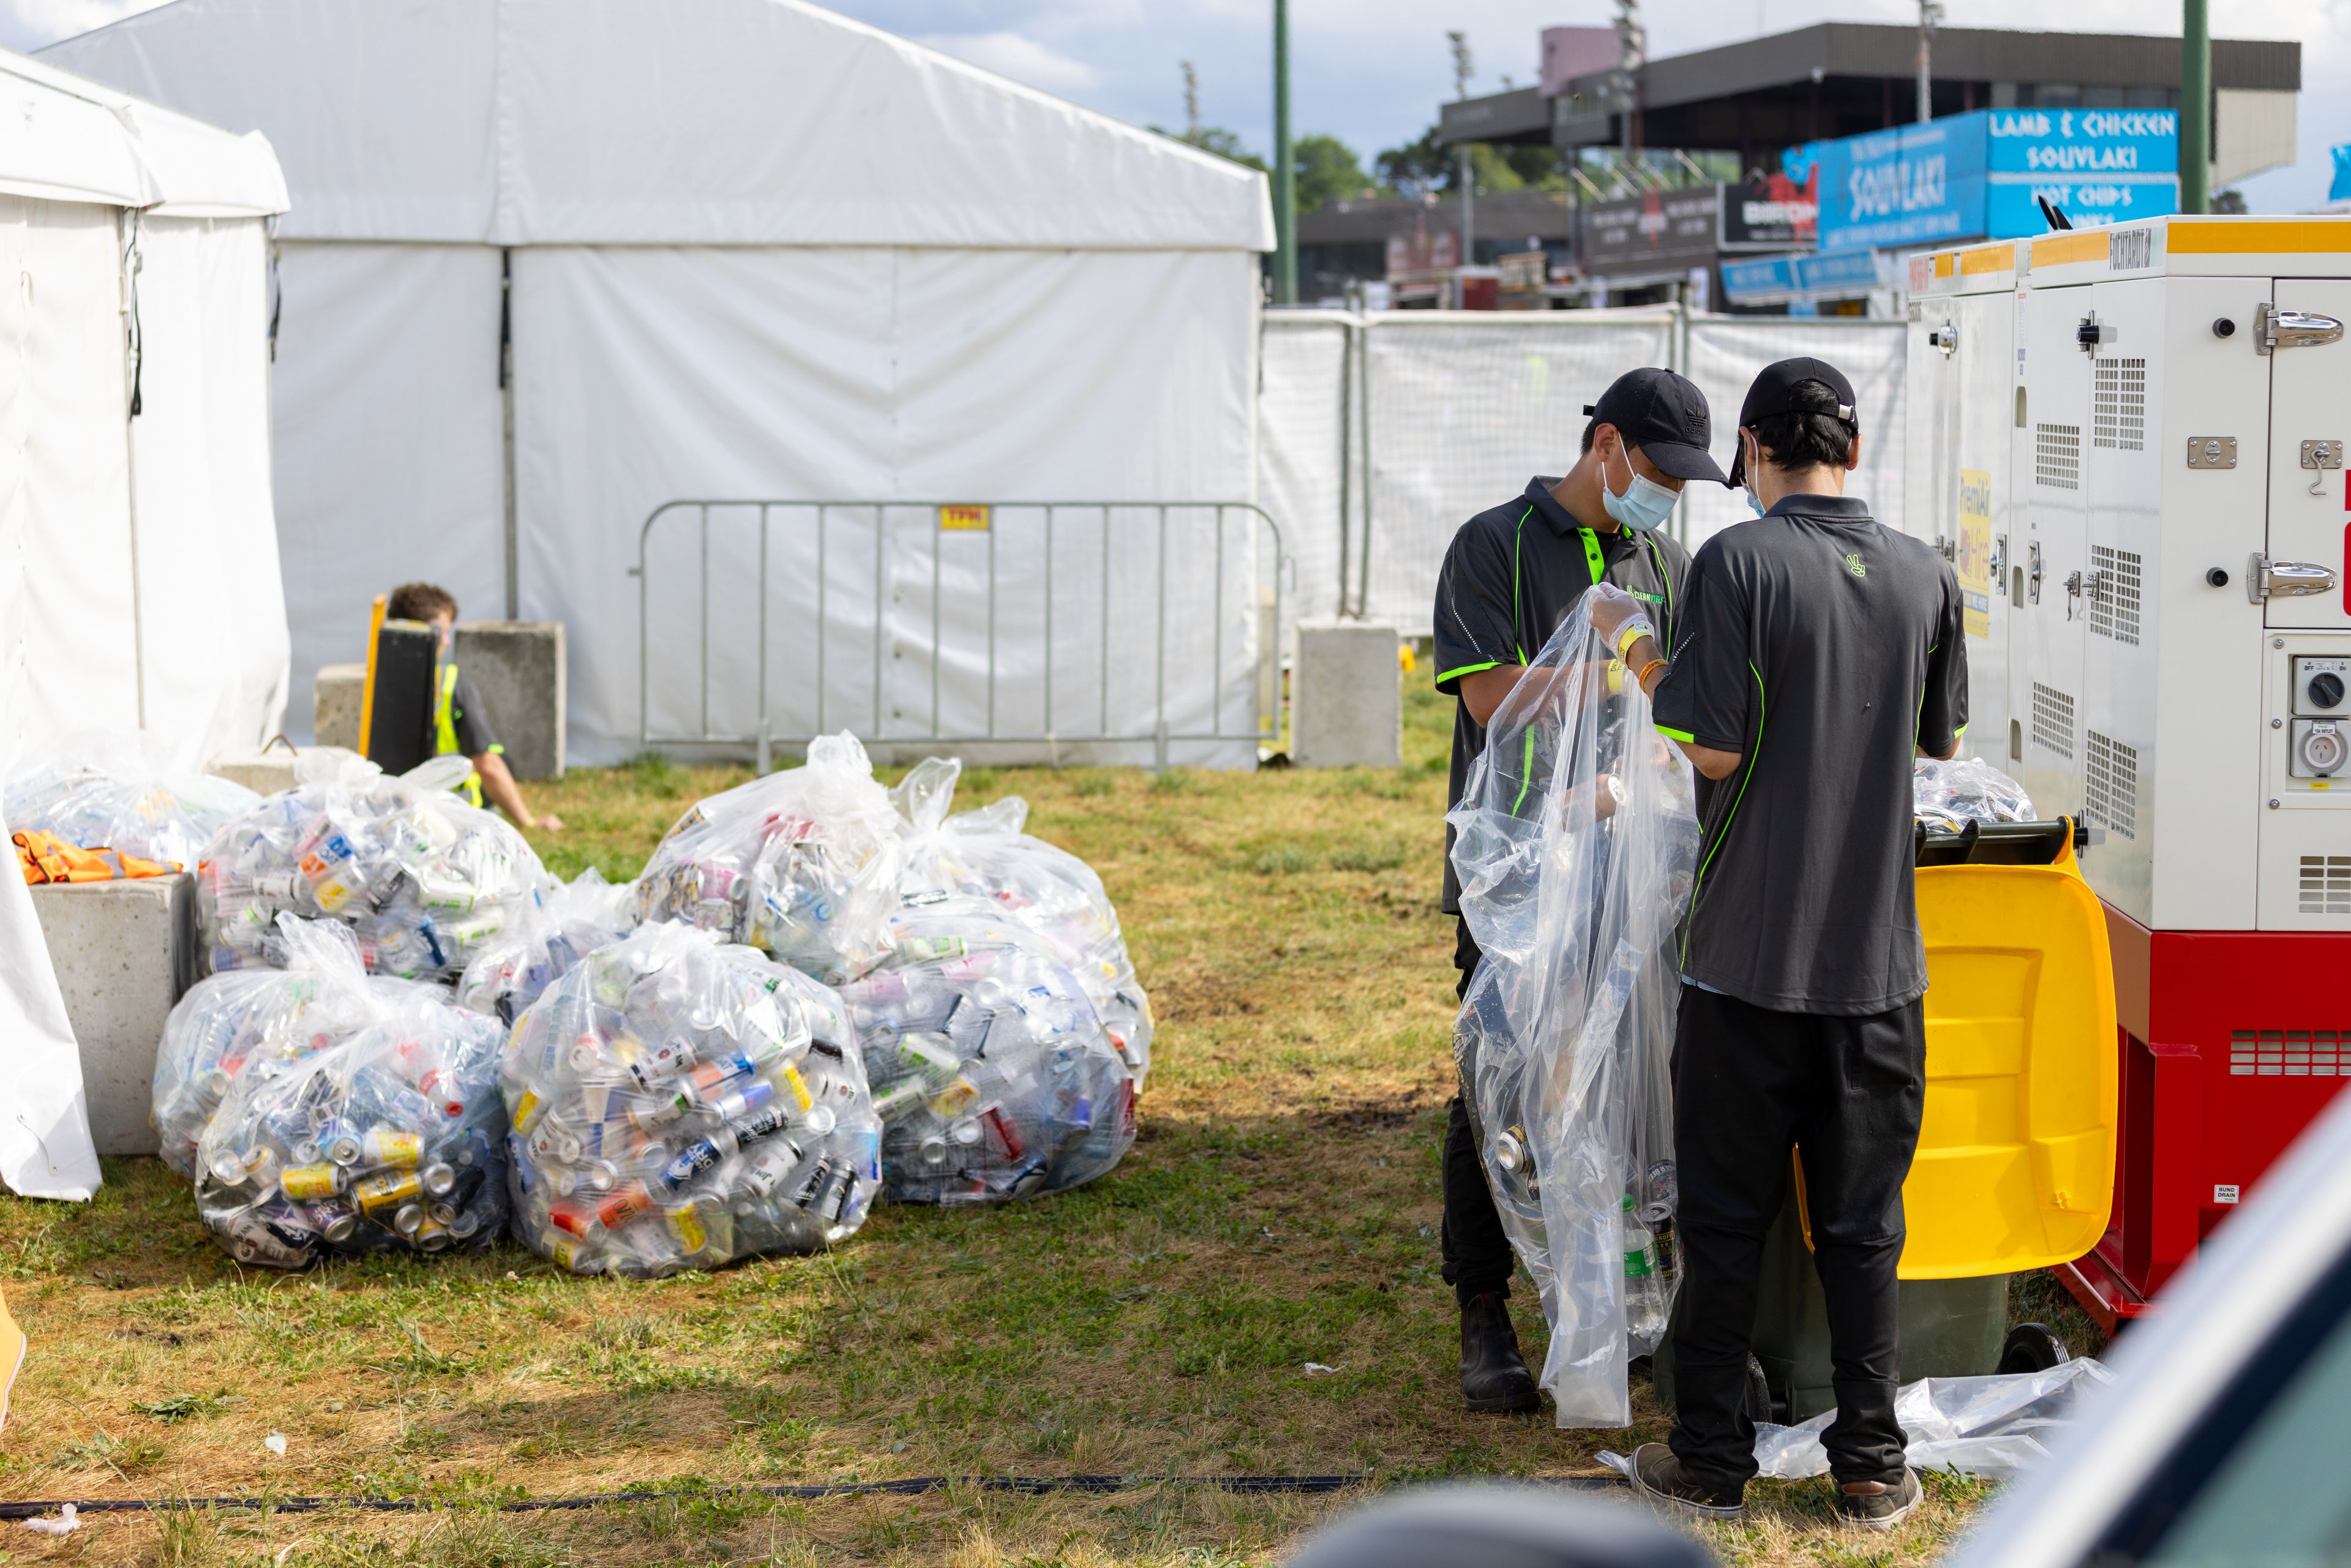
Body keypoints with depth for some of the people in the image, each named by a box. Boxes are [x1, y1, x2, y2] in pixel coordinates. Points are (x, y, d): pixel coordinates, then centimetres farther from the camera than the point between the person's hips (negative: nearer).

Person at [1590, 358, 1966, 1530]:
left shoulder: (1738, 564, -10)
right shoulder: (1924, 576, 3)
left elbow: (1713, 747, -14)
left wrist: (1638, 645, 1)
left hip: (1749, 953, -3)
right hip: (1877, 954, 3)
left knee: (1725, 1219, 6)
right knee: (1861, 1222, 10)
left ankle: (1709, 1463, 13)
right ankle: (1871, 1469, 15)